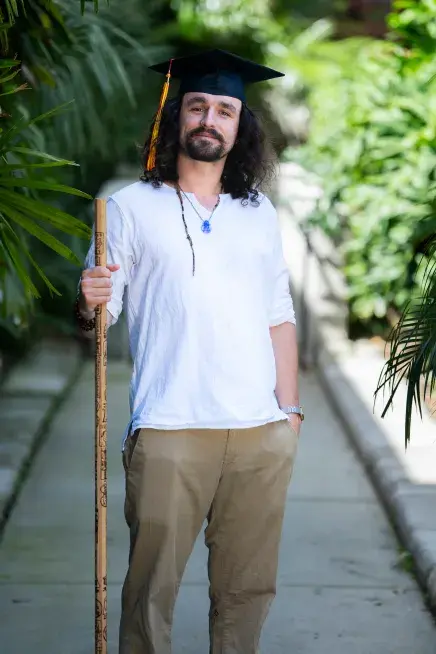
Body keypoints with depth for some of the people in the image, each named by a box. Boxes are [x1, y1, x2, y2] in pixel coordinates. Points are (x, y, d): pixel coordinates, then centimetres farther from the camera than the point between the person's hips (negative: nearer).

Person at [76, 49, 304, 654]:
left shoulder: (260, 213, 15)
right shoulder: (131, 207, 6)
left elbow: (279, 318, 16)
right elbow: (97, 315, 3)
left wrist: (290, 410, 9)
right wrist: (89, 306, -20)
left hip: (262, 435, 3)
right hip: (169, 434, -3)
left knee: (248, 589, 7)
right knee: (151, 592, -3)